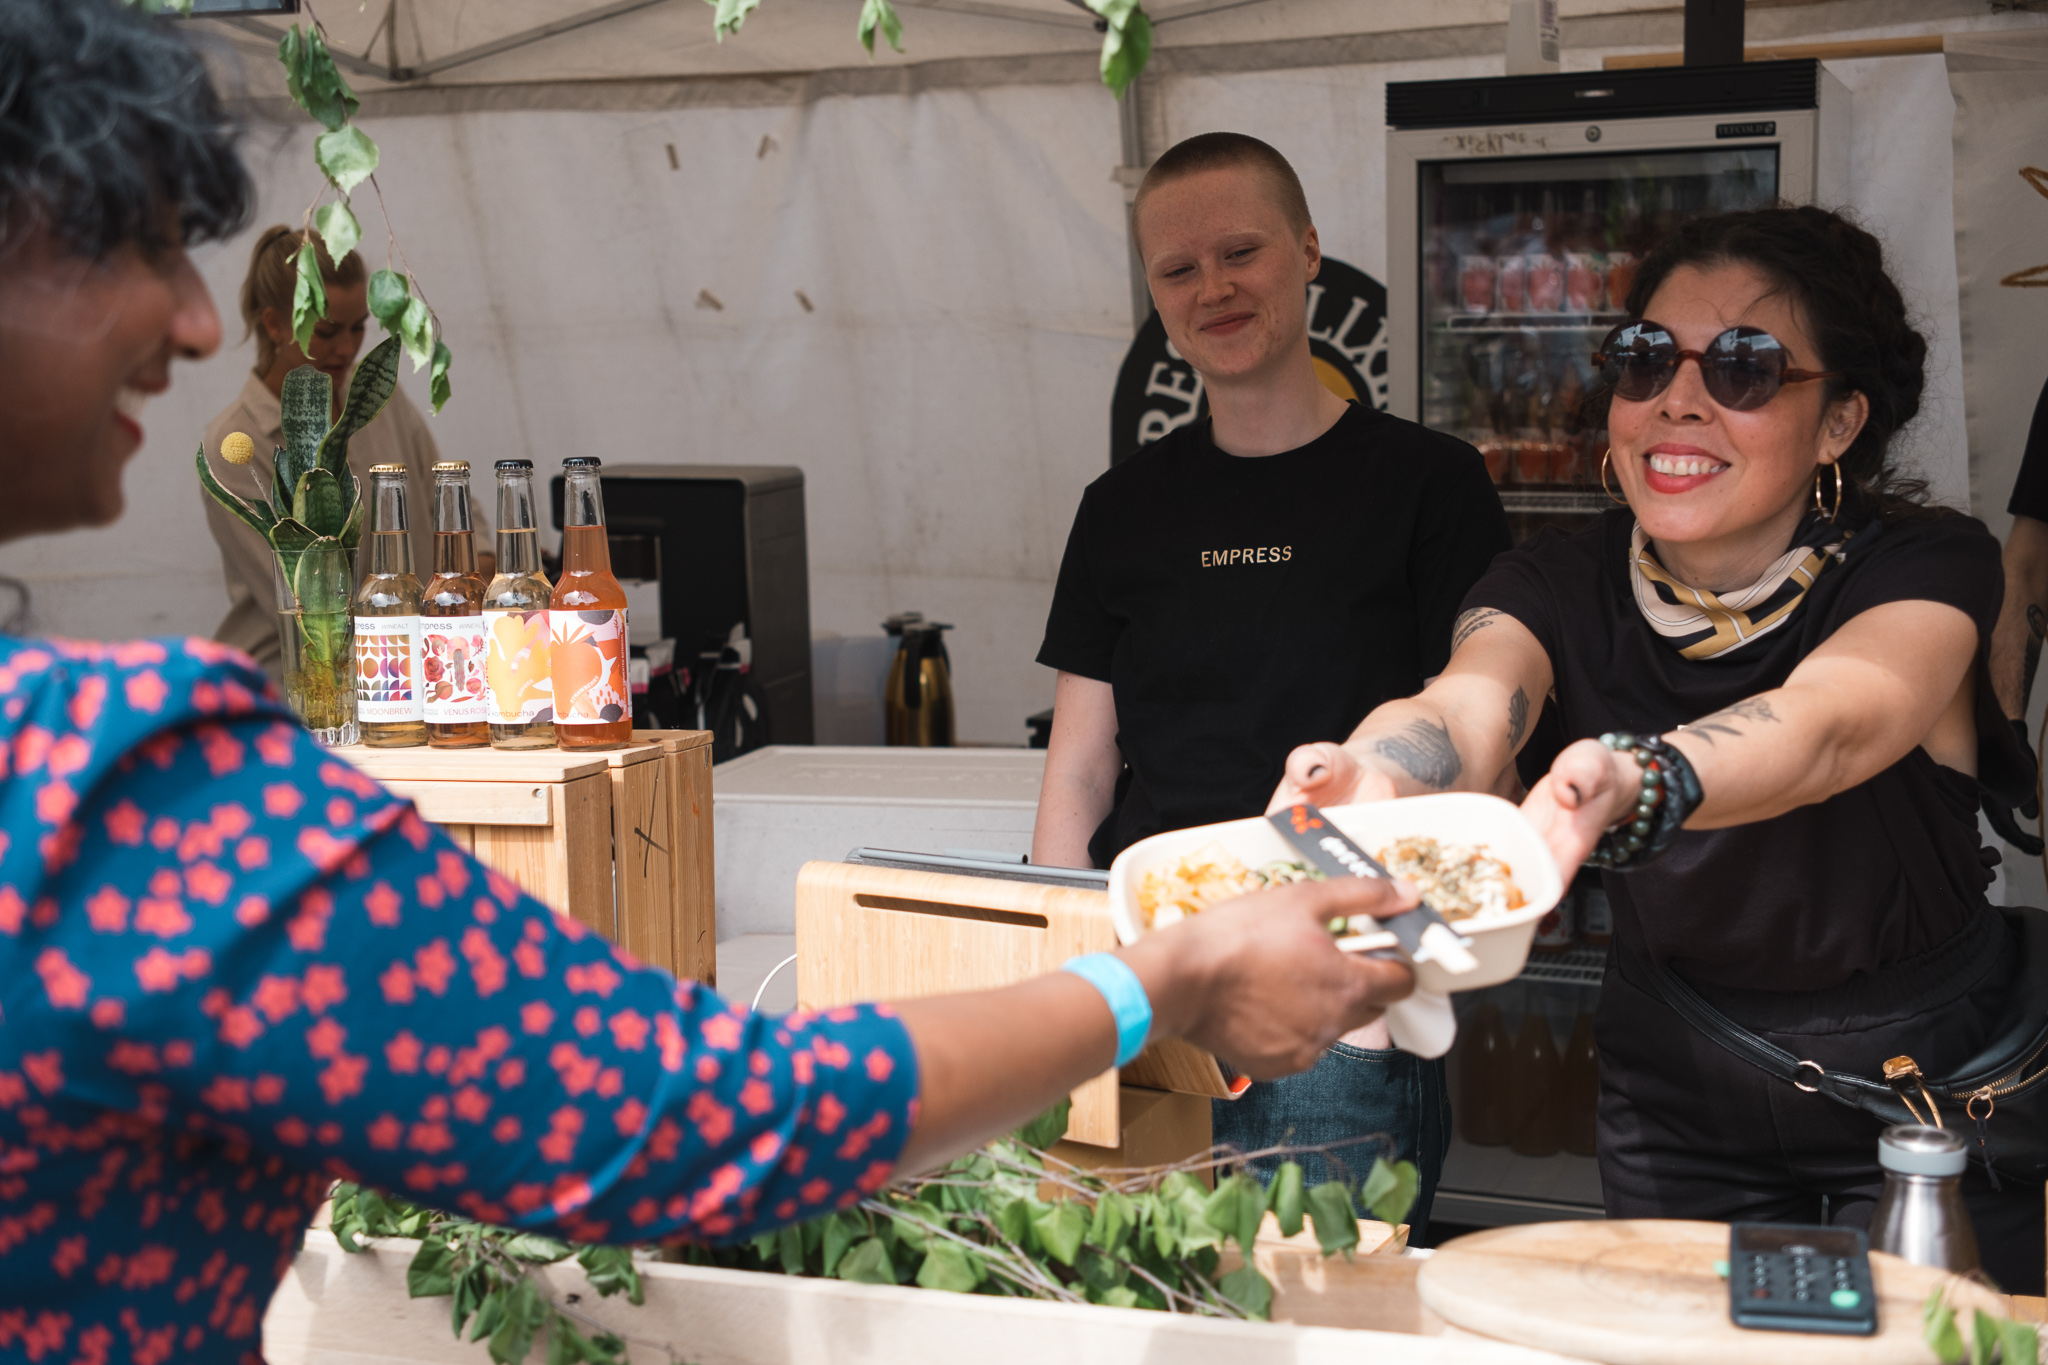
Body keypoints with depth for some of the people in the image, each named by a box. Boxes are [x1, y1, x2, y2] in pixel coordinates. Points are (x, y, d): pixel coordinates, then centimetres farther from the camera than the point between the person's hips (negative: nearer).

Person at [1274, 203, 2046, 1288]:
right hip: (1675, 1098, 3)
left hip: (1929, 1087, -3)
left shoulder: (1927, 568, -19)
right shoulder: (1562, 587, -9)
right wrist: (1379, 774, -58)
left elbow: (1824, 725, -41)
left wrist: (1629, 785, -63)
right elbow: (1466, 704, -32)